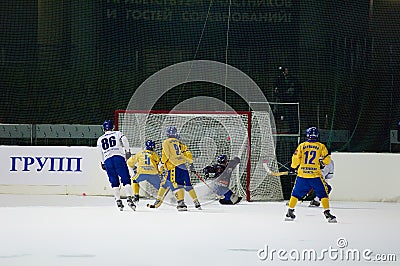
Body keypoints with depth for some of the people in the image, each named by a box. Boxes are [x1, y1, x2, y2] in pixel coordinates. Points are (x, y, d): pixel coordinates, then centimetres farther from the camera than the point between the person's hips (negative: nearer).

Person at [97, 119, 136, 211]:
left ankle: (118, 200, -1)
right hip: (118, 157, -3)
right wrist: (127, 151, -3)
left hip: (107, 160, 3)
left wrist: (103, 163, 22)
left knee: (114, 181, 7)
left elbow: (100, 152, 16)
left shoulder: (100, 139, 24)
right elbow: (124, 140, -1)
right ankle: (129, 198, -20)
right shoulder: (118, 133, 17)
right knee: (125, 179, -6)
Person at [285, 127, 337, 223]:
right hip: (315, 175, -2)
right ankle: (327, 213, -4)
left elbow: (295, 158, 0)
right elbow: (327, 160, 0)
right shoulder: (321, 146, 1)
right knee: (323, 193, 5)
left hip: (302, 174, 2)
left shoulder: (302, 146, 5)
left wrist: (293, 168, 16)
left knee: (296, 193, 15)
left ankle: (290, 212, 17)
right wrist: (322, 161, 22)